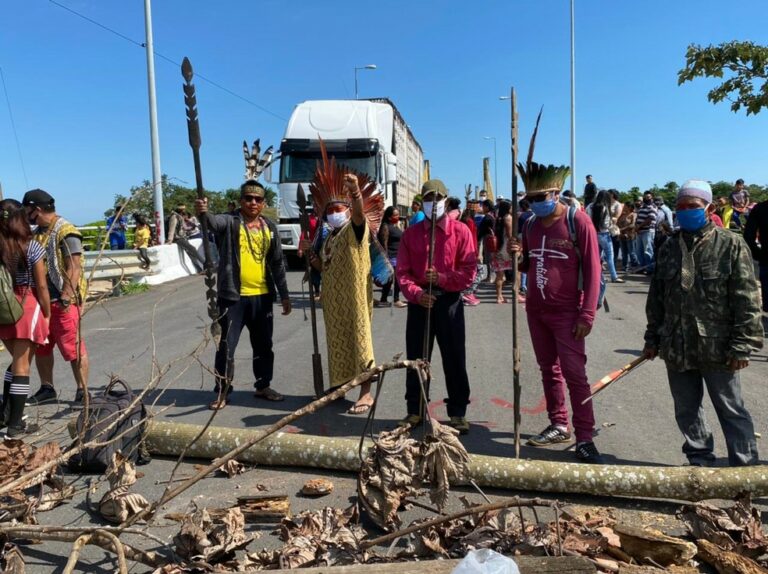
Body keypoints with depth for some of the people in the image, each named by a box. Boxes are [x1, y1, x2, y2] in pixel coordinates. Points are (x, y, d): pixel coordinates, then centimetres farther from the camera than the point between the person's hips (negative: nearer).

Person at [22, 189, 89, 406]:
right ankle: (46, 388, 28)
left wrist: (66, 298, -23)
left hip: (62, 301, -9)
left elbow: (74, 268, -18)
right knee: (40, 347, 15)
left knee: (73, 348, -4)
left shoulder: (65, 232, -11)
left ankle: (83, 391, 5)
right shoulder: (37, 233, 15)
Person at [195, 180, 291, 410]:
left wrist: (284, 294, 12)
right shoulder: (230, 221, -4)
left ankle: (263, 386, 31)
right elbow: (214, 221, -29)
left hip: (262, 296, 4)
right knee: (227, 345, 0)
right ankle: (222, 392, 14)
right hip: (233, 296, -4)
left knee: (264, 345, 15)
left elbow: (277, 263, 12)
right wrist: (204, 212, -52)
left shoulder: (270, 227, 8)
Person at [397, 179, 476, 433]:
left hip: (449, 301, -2)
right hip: (419, 302, 3)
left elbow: (469, 272, -6)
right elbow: (402, 271, 2)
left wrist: (442, 279, -20)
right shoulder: (411, 233, 8)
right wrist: (416, 293, -15)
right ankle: (415, 410, 22)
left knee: (454, 360, 4)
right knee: (416, 358, 9)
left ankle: (457, 412, 17)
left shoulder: (461, 231, -1)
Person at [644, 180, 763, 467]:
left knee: (731, 411, 8)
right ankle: (701, 463, 32)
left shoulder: (731, 244, -6)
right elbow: (656, 298, 13)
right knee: (686, 411, 15)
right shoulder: (669, 248, 9)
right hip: (676, 347, 5)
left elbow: (747, 300, -9)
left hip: (717, 347, -5)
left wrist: (742, 345, -12)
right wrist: (653, 339, 13)